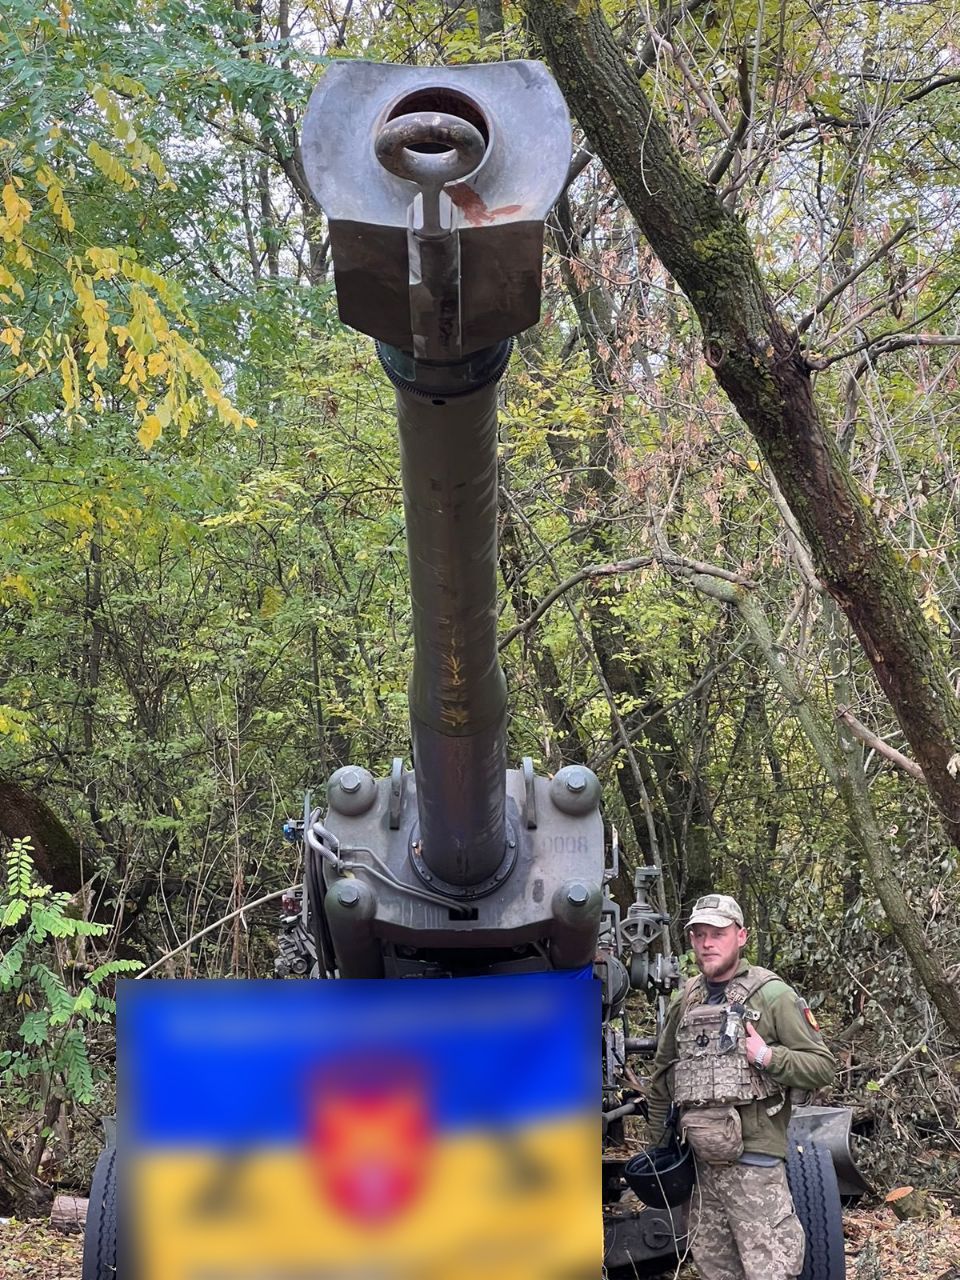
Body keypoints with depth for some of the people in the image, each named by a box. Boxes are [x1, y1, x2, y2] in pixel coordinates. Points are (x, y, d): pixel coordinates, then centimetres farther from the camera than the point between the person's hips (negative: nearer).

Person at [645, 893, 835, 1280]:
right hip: (699, 1161, 6)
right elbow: (662, 1074, 21)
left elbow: (823, 1066, -6)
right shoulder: (684, 1000, 11)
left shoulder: (771, 995, -5)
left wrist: (767, 1056, -19)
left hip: (754, 1161, -6)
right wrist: (658, 1142, 19)